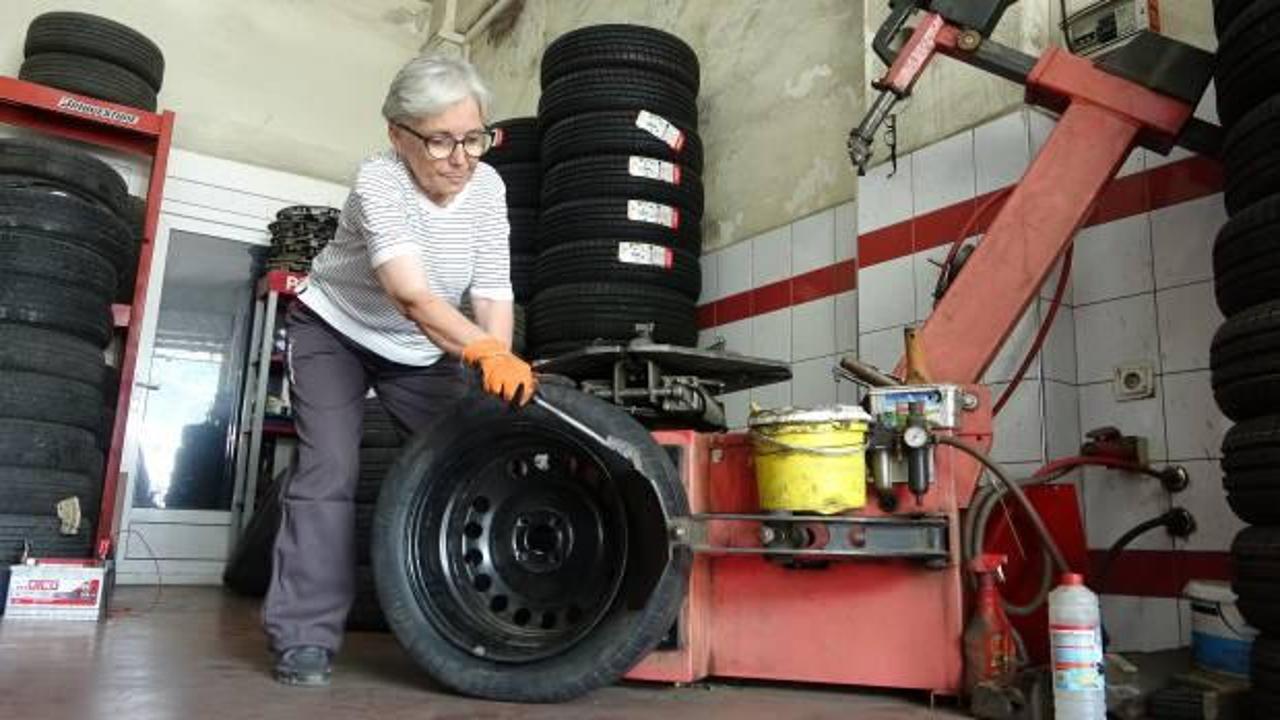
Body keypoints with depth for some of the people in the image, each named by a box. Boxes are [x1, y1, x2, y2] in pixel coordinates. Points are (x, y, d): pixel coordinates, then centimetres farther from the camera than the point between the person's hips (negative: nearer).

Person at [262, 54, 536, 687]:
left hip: (425, 350, 5)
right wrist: (484, 351, -61)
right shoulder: (378, 181, -31)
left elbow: (492, 292, -18)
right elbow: (411, 294, -45)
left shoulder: (487, 187, -15)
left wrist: (502, 368, -35)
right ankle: (305, 638, -7)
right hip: (333, 331, -4)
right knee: (330, 471, -17)